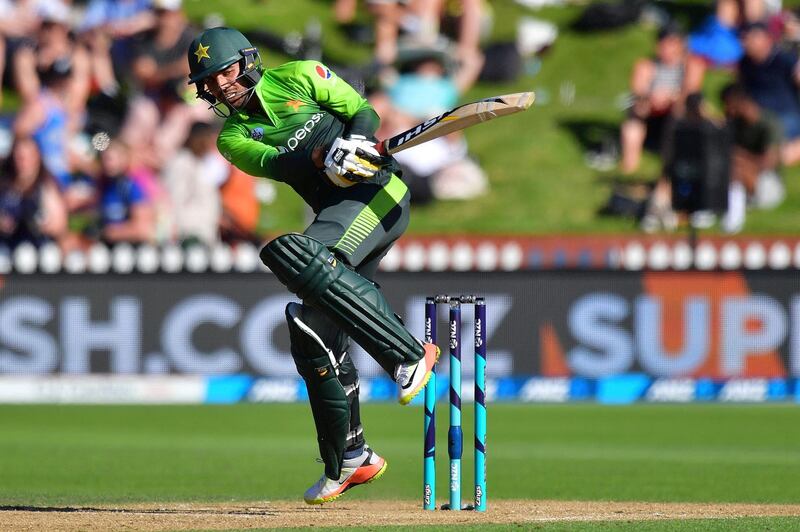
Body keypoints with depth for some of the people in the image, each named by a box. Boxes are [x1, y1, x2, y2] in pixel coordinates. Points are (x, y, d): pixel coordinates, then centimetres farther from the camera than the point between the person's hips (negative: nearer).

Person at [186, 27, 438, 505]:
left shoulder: (299, 78, 5)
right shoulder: (234, 137, 10)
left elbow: (364, 112, 3)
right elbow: (274, 163, -10)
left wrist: (355, 139, -20)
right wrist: (323, 155, -29)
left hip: (379, 192, -6)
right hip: (337, 211, 6)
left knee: (299, 257, -31)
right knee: (311, 326, 1)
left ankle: (409, 355, -32)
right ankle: (349, 460, 15)